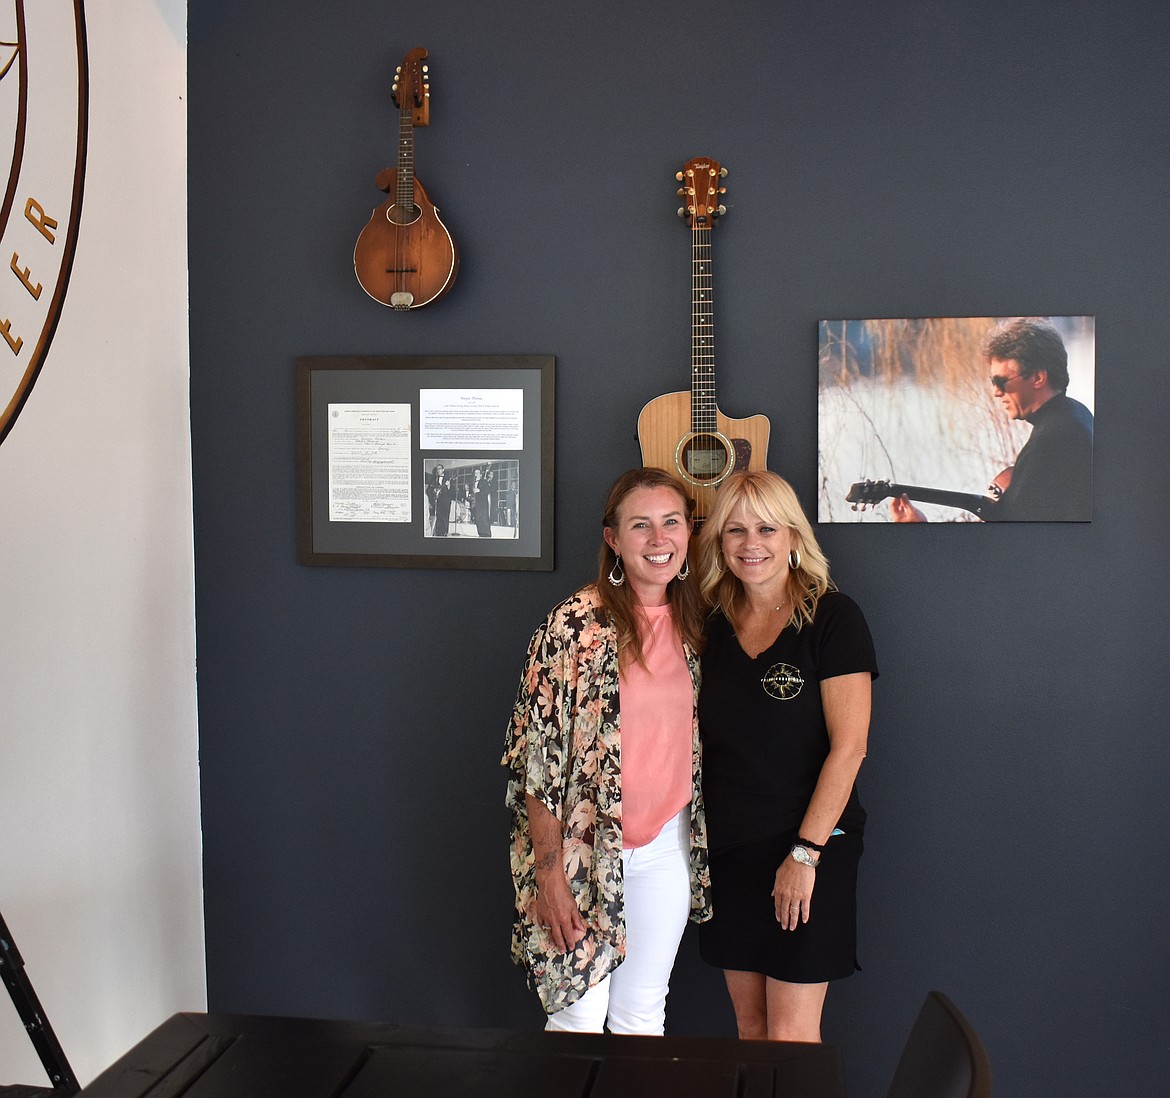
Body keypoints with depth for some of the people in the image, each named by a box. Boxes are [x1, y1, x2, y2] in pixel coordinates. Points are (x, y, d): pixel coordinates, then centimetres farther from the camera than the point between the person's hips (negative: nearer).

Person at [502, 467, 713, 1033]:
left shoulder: (693, 622, 3)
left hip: (668, 845, 5)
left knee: (643, 1017, 16)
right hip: (583, 846, -5)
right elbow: (538, 755, -14)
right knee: (579, 1016, 7)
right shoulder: (577, 625, -15)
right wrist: (550, 871, -15)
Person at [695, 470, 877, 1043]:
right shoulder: (716, 626, 8)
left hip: (808, 847, -5)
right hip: (727, 846, 5)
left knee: (790, 1036, -1)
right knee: (749, 1025, 12)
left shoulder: (832, 617, -9)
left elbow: (849, 746, -14)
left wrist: (806, 852, -16)